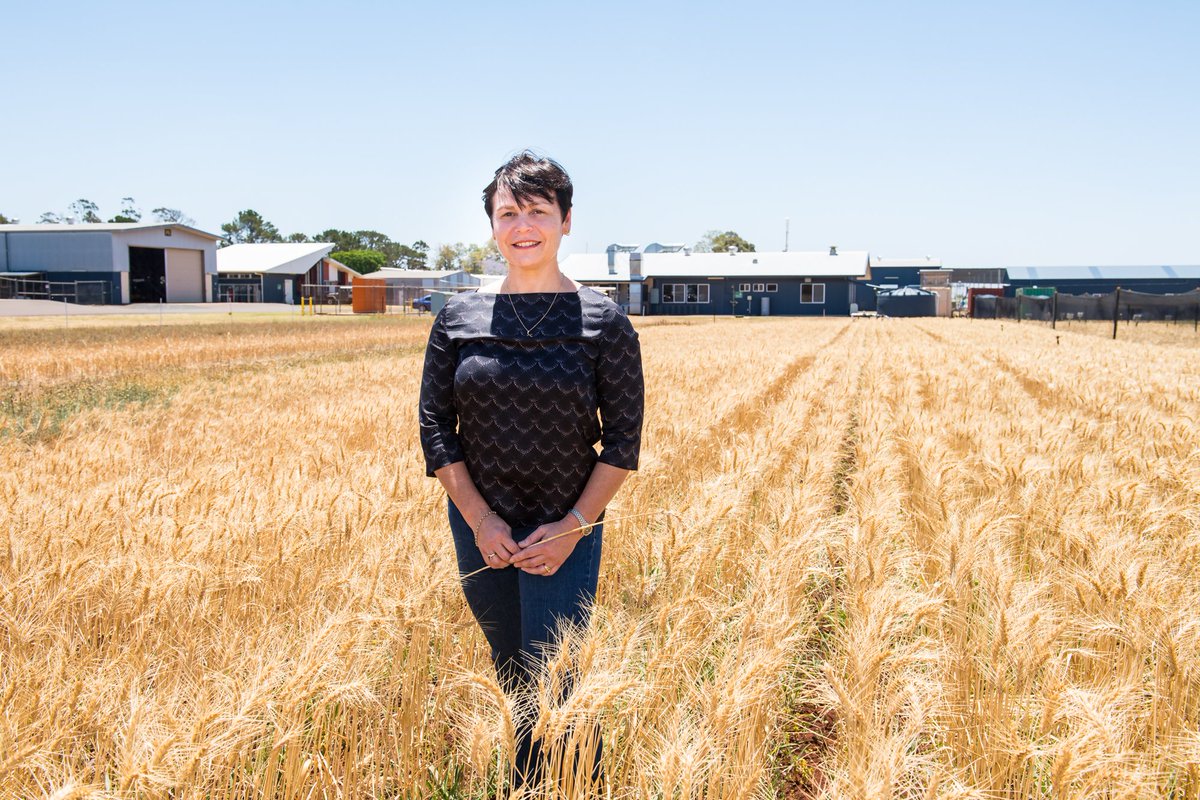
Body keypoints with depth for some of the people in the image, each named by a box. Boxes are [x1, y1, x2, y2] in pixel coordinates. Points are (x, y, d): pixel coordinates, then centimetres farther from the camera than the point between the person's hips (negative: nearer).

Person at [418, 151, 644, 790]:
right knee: (511, 671, 19)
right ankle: (527, 784, 41)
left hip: (566, 532, -3)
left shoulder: (603, 322, -7)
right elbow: (434, 426, 0)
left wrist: (574, 526, -13)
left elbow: (622, 439, -6)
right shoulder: (458, 318, -1)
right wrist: (478, 519, -10)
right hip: (480, 527, 3)